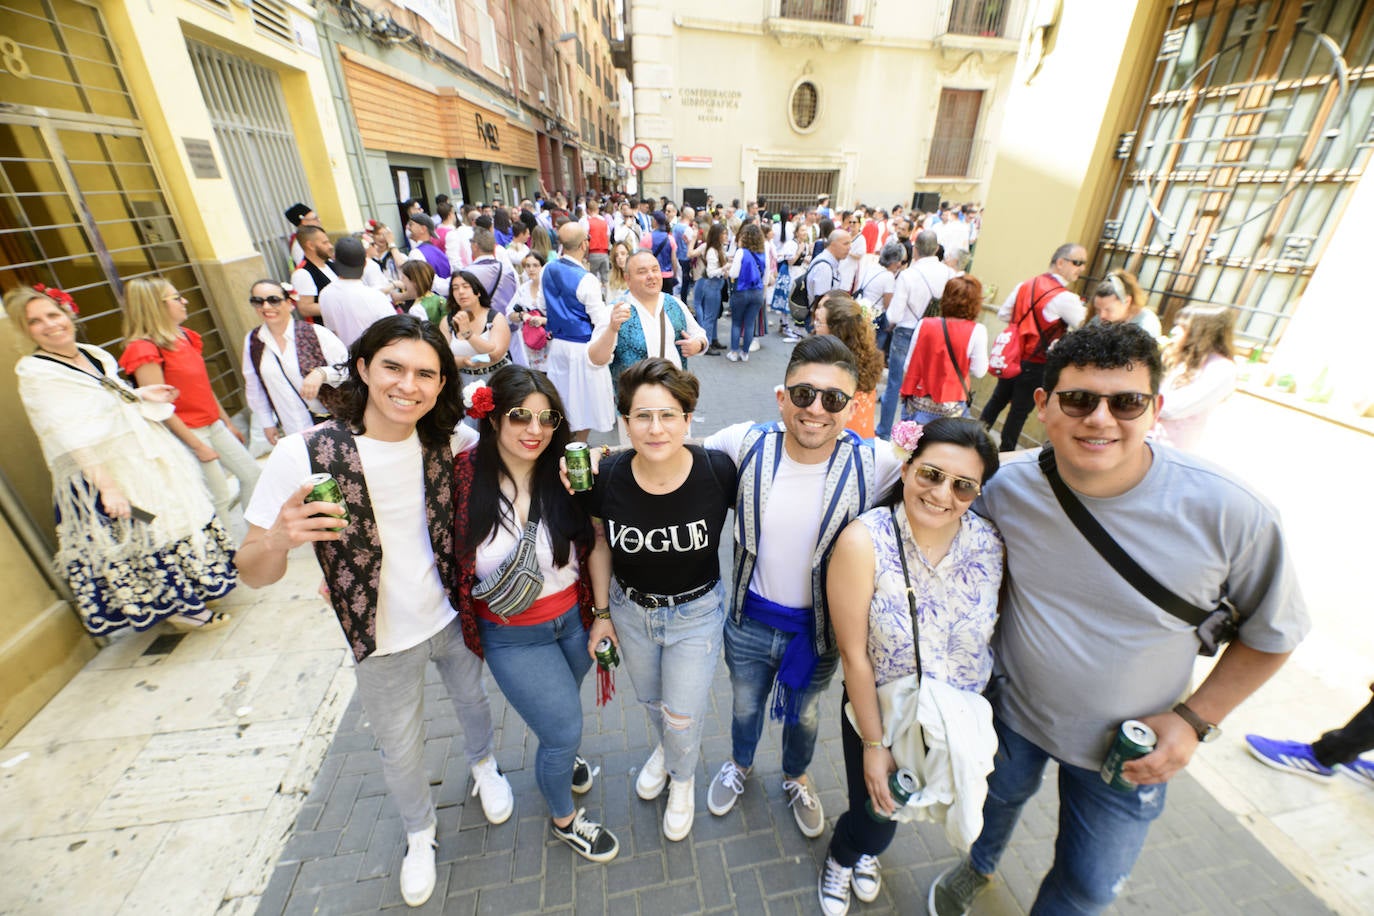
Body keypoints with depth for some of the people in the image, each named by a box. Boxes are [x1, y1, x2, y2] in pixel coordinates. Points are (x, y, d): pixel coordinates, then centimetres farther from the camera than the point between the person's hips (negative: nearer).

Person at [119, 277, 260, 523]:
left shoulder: (185, 336, 8)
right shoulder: (143, 349, -17)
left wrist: (228, 422, 17)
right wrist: (197, 446, -17)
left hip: (214, 425, 8)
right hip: (188, 433, -8)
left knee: (251, 474, 12)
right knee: (219, 498, -2)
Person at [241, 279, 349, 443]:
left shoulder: (315, 332, -9)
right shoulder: (251, 341, 5)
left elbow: (349, 366, -10)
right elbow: (253, 388, 14)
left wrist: (321, 373, -28)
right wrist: (267, 423, 15)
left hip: (334, 419, -3)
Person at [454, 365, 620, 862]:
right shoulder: (462, 475, -20)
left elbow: (597, 543, -7)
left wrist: (602, 613, -5)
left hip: (573, 618, 2)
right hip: (511, 635, -2)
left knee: (560, 708, 25)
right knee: (565, 728, 7)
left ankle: (557, 756, 64)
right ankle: (564, 819, 43)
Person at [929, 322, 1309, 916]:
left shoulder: (1231, 513, -27)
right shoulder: (1005, 488, -23)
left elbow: (1273, 631, -8)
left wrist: (1195, 720, -13)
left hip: (1128, 751, -1)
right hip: (1011, 710, 1)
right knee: (999, 796, 31)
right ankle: (979, 866, 65)